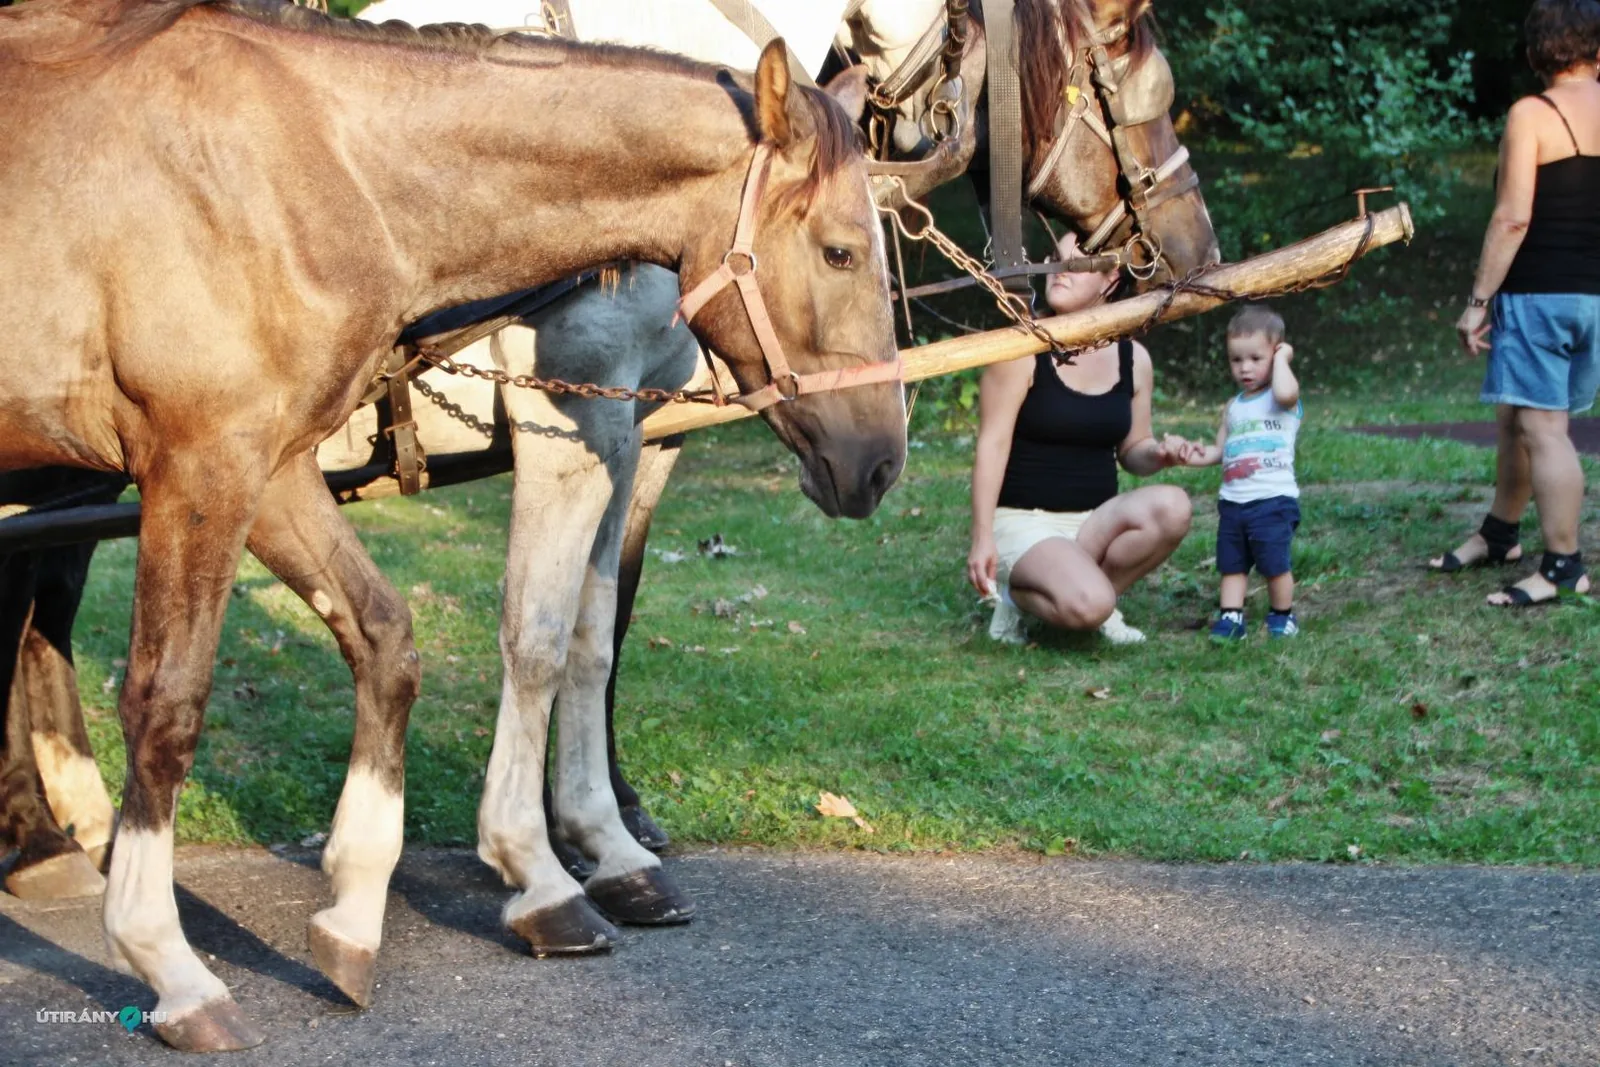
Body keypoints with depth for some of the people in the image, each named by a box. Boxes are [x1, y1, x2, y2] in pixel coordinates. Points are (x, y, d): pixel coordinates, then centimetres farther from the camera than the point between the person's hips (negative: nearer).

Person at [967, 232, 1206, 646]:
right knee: (1087, 605, -34)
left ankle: (1091, 594, -4)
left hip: (1096, 522, 5)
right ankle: (1018, 592, 1)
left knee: (1170, 507, -28)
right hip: (1024, 524, -5)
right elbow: (992, 445, -10)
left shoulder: (1132, 359, 7)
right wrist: (982, 538, -17)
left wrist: (1160, 453, -9)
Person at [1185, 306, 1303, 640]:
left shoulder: (1280, 398, -3)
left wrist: (1282, 359, -12)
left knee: (1275, 565, -2)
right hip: (1232, 502, 6)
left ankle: (1282, 615, 16)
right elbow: (1220, 449, 21)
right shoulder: (1232, 407, 18)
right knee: (1231, 565, 6)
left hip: (1273, 501, -6)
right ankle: (1230, 617, 10)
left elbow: (1285, 392, -29)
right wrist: (1198, 455, -1)